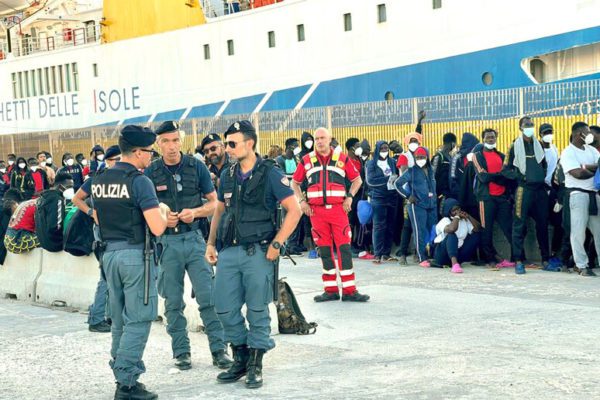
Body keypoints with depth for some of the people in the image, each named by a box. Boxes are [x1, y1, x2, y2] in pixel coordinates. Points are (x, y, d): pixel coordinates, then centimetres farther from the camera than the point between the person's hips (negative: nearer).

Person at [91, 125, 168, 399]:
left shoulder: (100, 180, 8)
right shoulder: (139, 181, -14)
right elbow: (157, 228, -18)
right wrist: (162, 211, 2)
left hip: (110, 253, 7)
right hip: (135, 254, -7)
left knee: (119, 320, 15)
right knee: (138, 321, -2)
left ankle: (122, 374, 21)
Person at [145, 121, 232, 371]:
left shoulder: (196, 167, 1)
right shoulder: (150, 173, 1)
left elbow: (213, 203, 6)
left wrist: (195, 212, -13)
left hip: (194, 239, 0)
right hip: (166, 242, 1)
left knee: (208, 296, -5)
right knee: (173, 301, 6)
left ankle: (219, 349, 3)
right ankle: (181, 352, 17)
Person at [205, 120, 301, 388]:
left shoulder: (270, 174, -7)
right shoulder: (227, 175, 10)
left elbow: (294, 210, -8)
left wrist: (276, 244, -12)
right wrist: (211, 243, 11)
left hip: (257, 252, -5)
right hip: (228, 252, 5)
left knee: (257, 311, 2)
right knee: (225, 308, 5)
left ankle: (255, 366, 14)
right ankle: (240, 359, 22)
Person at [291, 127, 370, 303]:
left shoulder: (342, 158, 6)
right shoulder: (307, 160, 8)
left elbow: (357, 179, 14)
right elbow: (295, 183, 18)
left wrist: (349, 197, 1)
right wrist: (301, 201, 5)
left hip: (338, 209, -1)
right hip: (316, 211, 1)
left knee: (344, 248, -6)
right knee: (324, 250, 4)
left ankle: (349, 290, -5)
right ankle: (330, 290, 10)